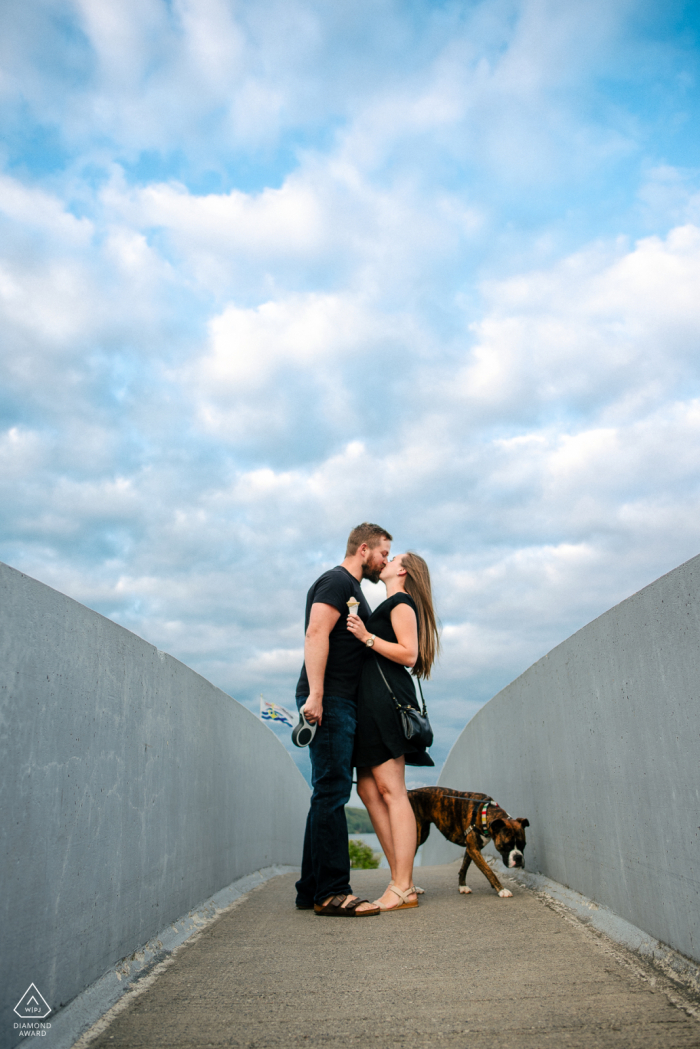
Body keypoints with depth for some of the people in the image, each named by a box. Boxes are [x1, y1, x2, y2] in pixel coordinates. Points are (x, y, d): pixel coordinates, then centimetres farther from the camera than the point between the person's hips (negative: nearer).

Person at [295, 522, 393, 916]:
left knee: (330, 794, 11)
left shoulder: (353, 589, 25)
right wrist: (315, 695, -25)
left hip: (343, 703, 10)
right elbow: (316, 635, -18)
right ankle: (332, 891, -4)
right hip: (329, 700, -10)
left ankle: (312, 890, 17)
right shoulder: (337, 581, -6)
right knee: (332, 792, -9)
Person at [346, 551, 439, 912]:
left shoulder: (401, 602, 0)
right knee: (368, 789, 5)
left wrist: (367, 637, -17)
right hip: (371, 702, 10)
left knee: (390, 790, -11)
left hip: (386, 695, -10)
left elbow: (409, 654, -13)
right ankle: (400, 879, 8)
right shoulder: (388, 607, 28)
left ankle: (403, 889, -9)